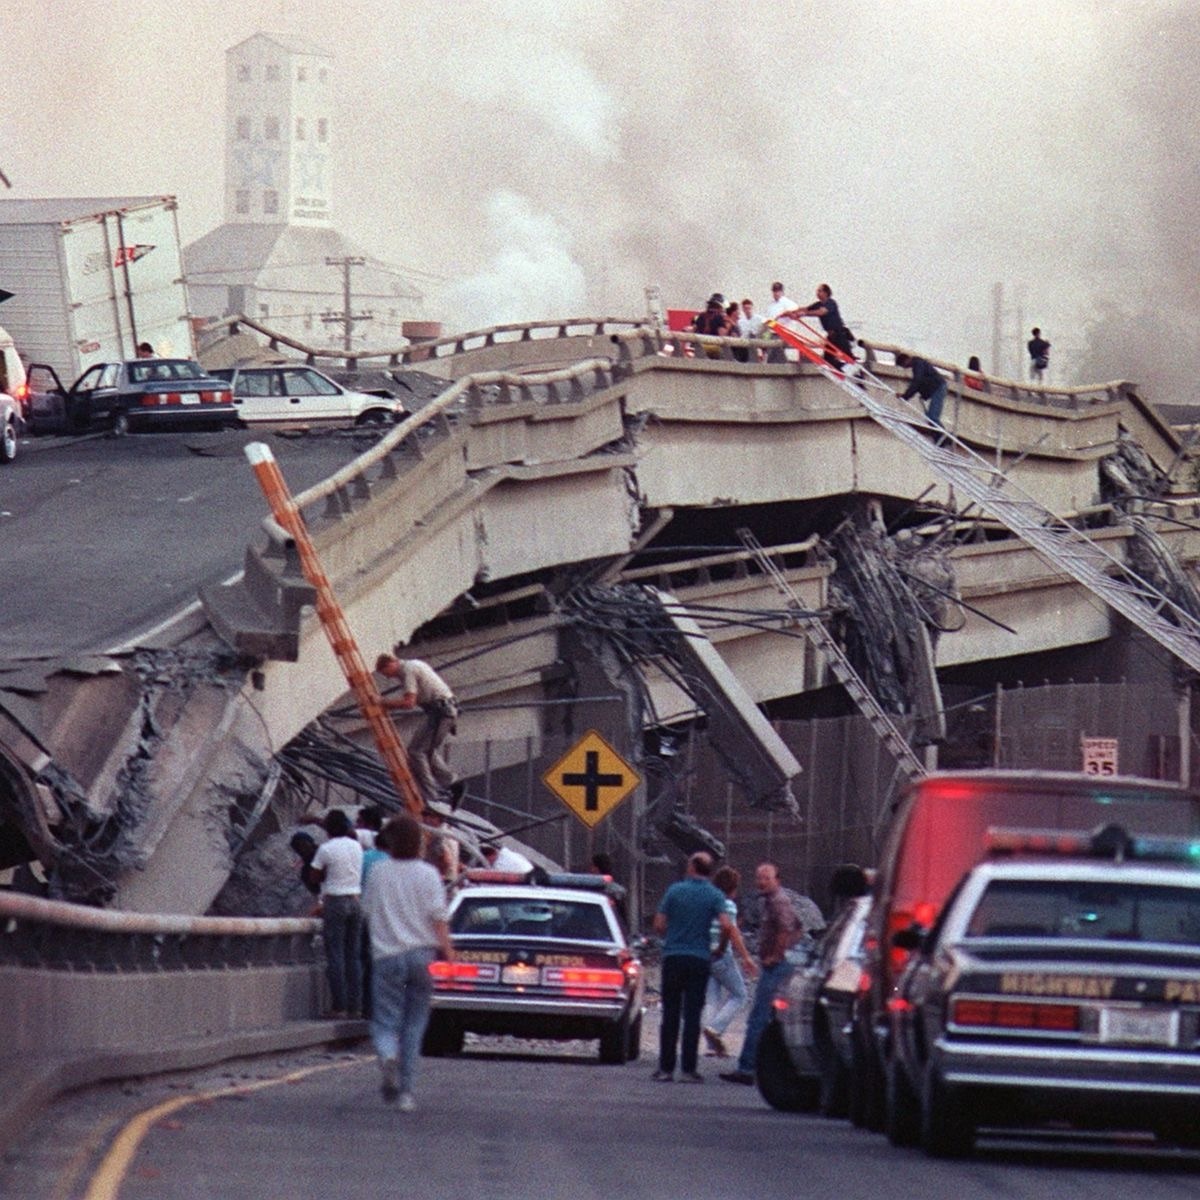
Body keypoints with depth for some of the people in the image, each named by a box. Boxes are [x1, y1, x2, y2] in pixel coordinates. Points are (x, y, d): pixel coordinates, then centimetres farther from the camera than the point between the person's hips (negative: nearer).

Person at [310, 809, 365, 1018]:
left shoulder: (326, 849, -9)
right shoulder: (356, 846, 6)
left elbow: (316, 876, -4)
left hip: (335, 901, -5)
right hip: (355, 902, 5)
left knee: (335, 956, -4)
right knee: (354, 956, 8)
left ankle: (339, 1006, -8)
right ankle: (355, 1005, 6)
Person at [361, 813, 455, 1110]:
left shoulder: (378, 872, 2)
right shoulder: (428, 875, -2)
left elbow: (367, 910, 12)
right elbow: (438, 918, -7)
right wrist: (447, 952, -4)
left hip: (386, 955, 0)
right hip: (422, 954, 0)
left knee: (385, 1021, 1)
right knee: (414, 1024, 9)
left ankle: (388, 1056, -34)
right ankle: (406, 1091, 8)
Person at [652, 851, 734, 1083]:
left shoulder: (675, 890, 0)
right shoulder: (714, 896, -2)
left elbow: (659, 925, -2)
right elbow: (725, 925, -13)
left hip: (673, 957, 0)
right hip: (699, 959, 0)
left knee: (670, 1014, 5)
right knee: (692, 1015, 3)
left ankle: (666, 1068, 3)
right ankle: (688, 1069, 0)